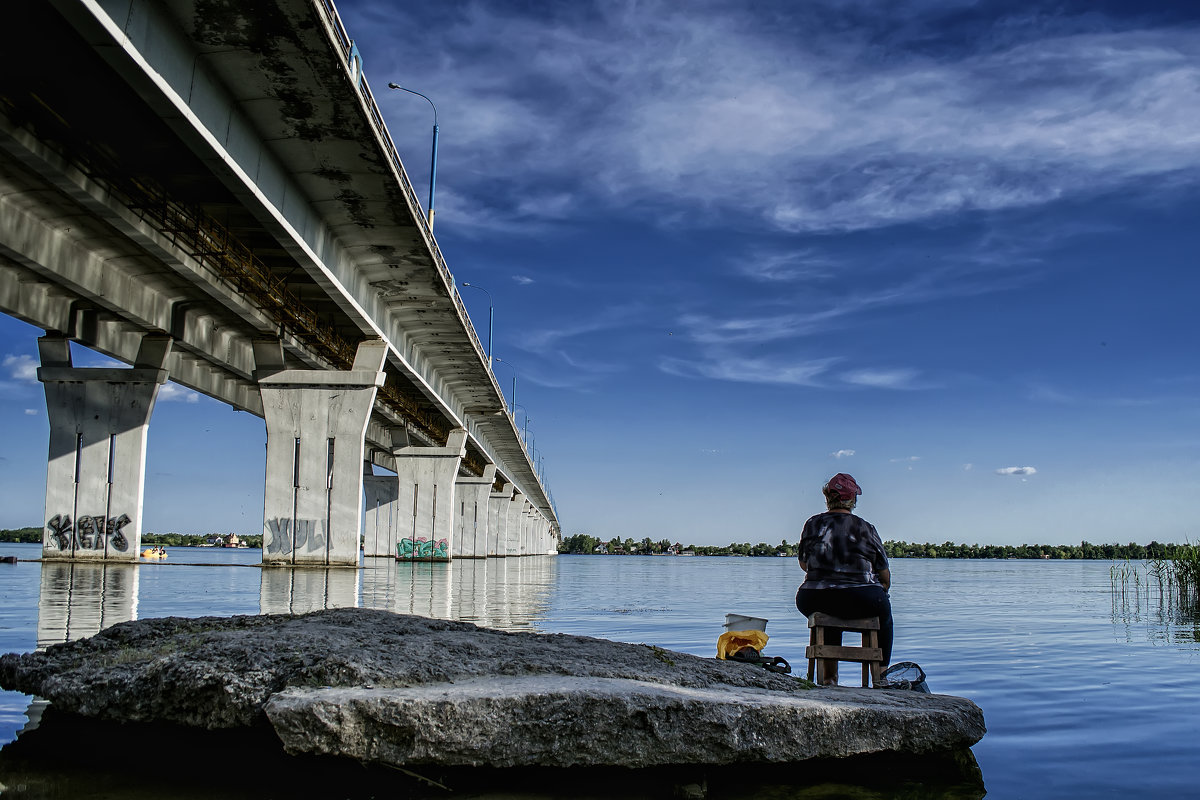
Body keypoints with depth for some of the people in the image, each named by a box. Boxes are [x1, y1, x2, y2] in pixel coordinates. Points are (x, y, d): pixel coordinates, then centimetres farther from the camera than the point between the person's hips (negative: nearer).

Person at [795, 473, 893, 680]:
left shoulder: (813, 524, 3)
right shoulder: (866, 528, -1)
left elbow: (803, 565, 16)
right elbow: (885, 576, 4)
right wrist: (882, 590, 25)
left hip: (813, 601, 2)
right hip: (862, 602, -2)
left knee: (829, 614, 38)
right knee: (884, 613, 31)